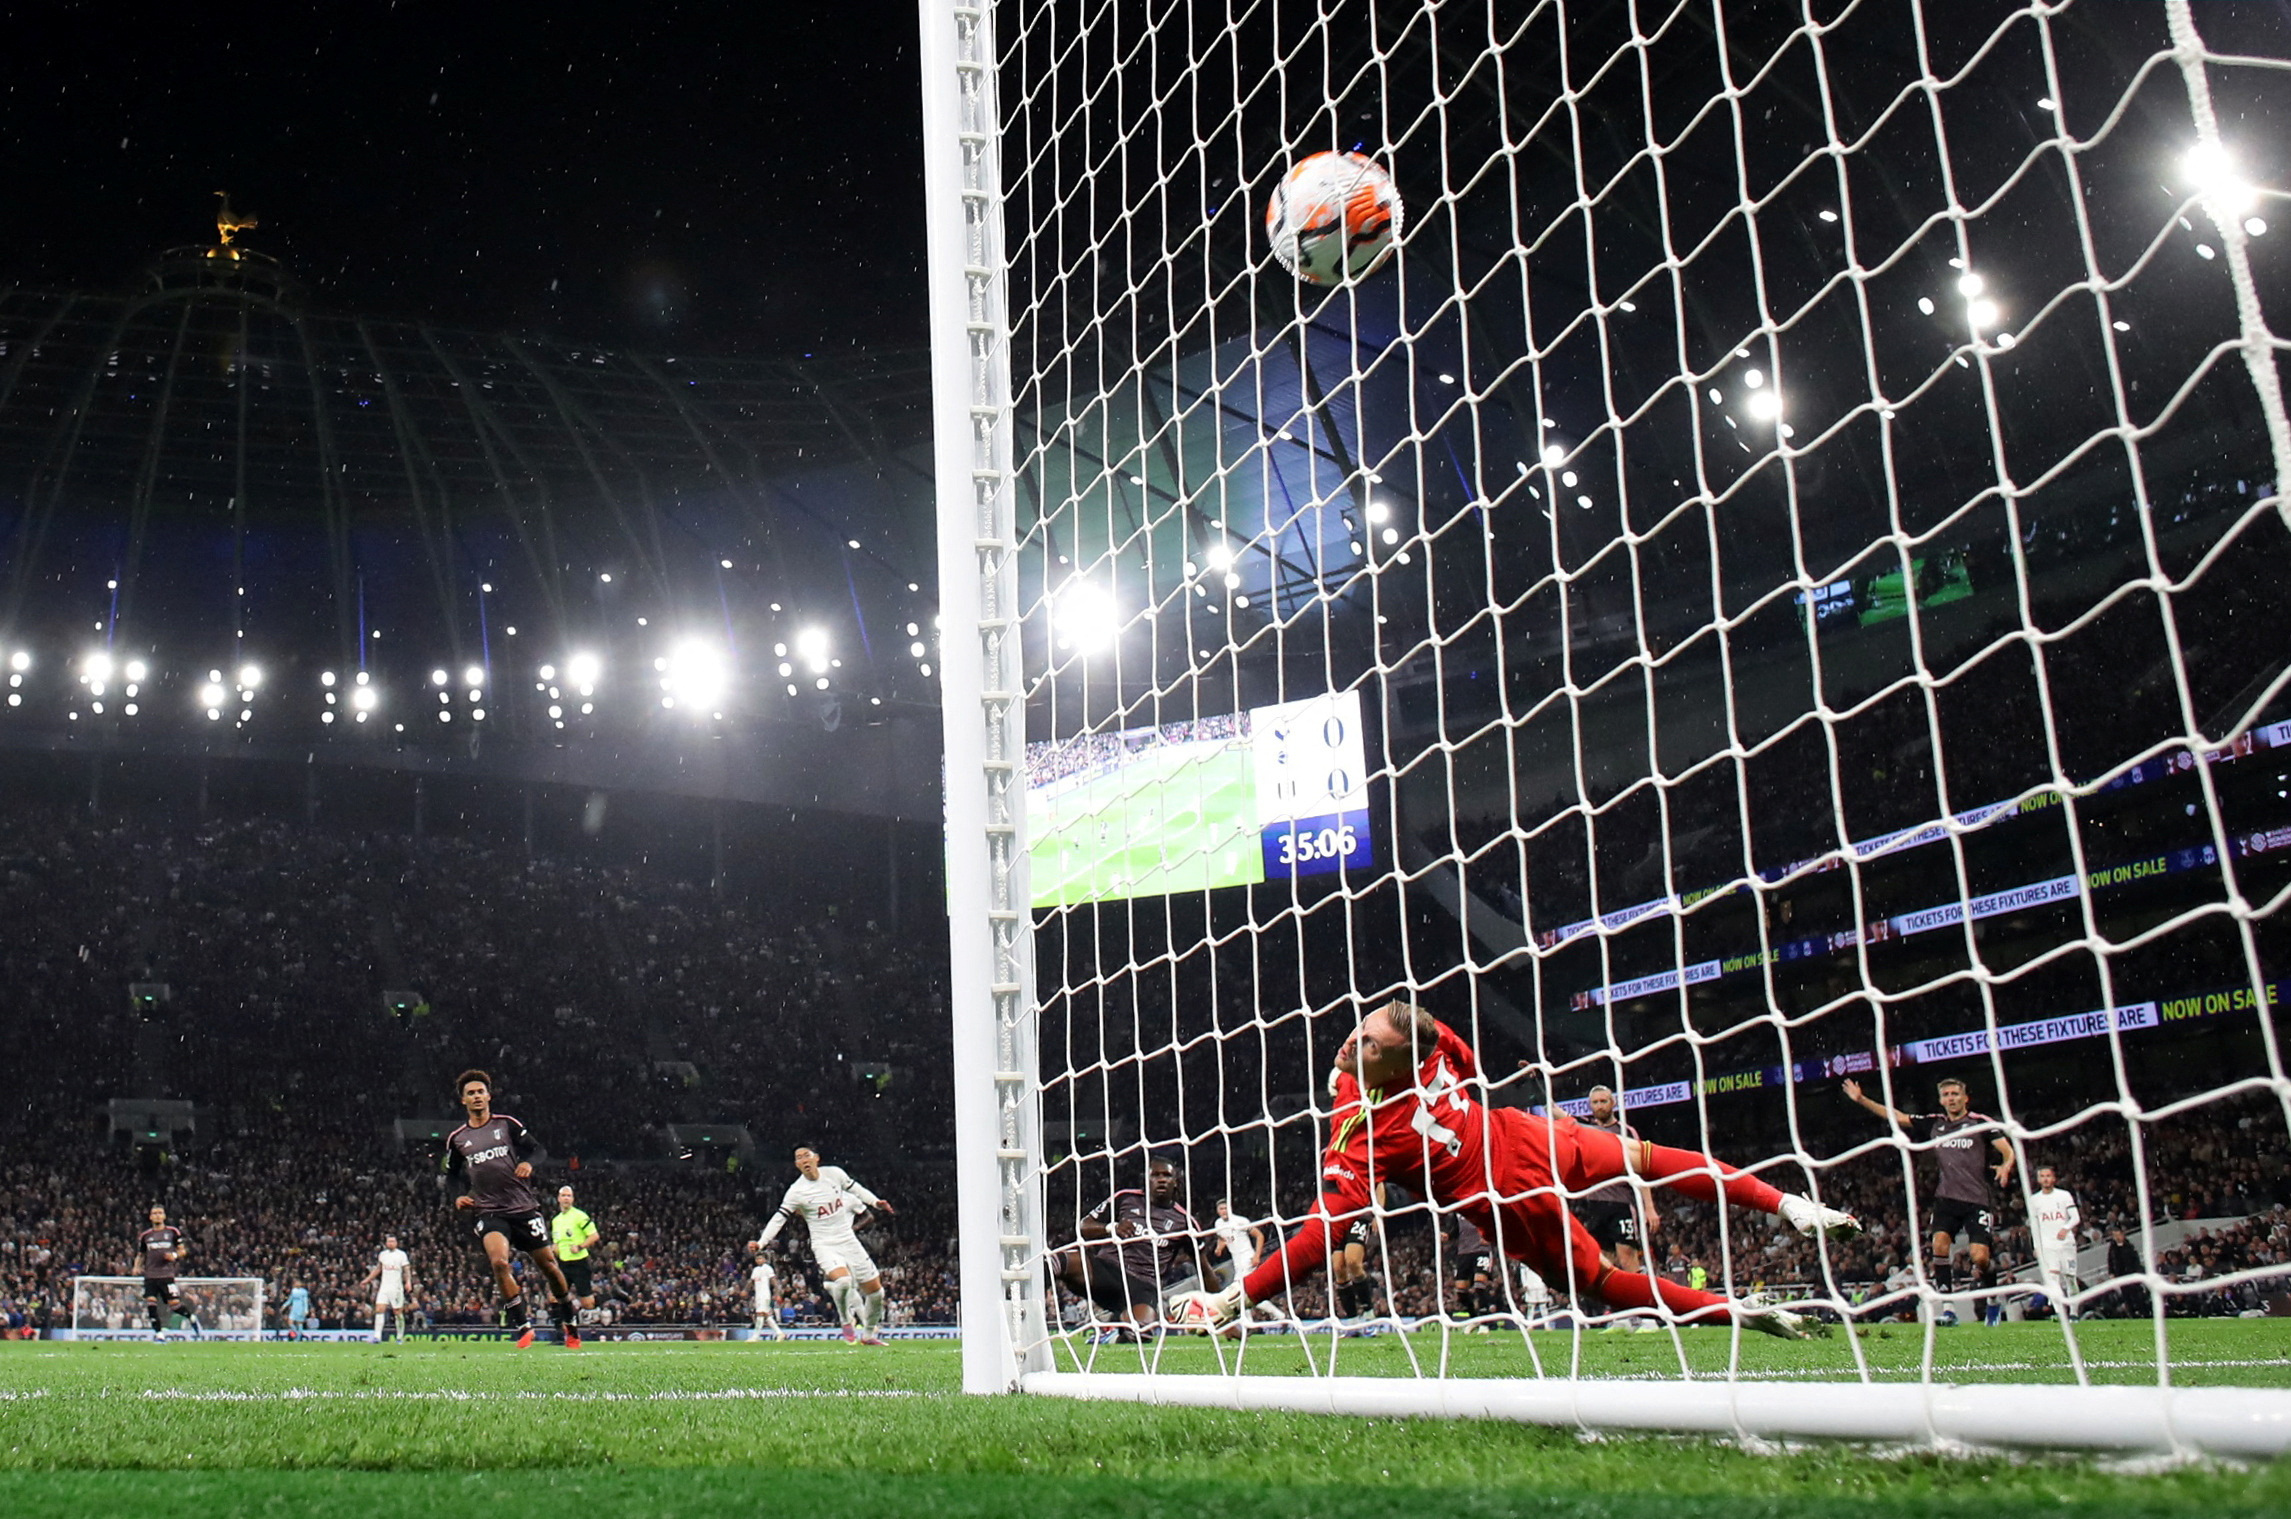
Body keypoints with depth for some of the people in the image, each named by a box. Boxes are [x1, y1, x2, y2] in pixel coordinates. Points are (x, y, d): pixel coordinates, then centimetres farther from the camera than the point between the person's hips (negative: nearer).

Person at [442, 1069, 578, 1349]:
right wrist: (458, 1199, 3)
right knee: (498, 1261, -26)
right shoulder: (456, 1139, 11)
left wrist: (529, 1164, -19)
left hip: (524, 1207, 0)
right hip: (488, 1212, 0)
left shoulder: (507, 1124, 4)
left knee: (548, 1264, 4)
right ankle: (523, 1326, -15)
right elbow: (451, 1176, 22)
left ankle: (570, 1325, 24)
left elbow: (537, 1150, 3)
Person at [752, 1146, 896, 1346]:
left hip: (848, 1240, 4)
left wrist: (876, 1202, 9)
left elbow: (855, 1189, 15)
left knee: (875, 1290, 4)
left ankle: (868, 1335, 26)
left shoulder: (834, 1173, -3)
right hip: (824, 1245, -4)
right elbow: (779, 1218, -9)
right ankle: (846, 1323, -5)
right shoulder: (796, 1191, -11)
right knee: (843, 1280, -32)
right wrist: (761, 1243, -18)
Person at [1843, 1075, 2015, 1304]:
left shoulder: (1981, 1122, 0)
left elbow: (2008, 1151, -6)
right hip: (1946, 1198, 3)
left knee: (1979, 1257, -13)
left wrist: (2006, 1166, -29)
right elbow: (1898, 1117, 13)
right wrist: (1861, 1099, 7)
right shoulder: (1934, 1123, 12)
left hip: (1976, 1200, -3)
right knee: (1940, 1243, -19)